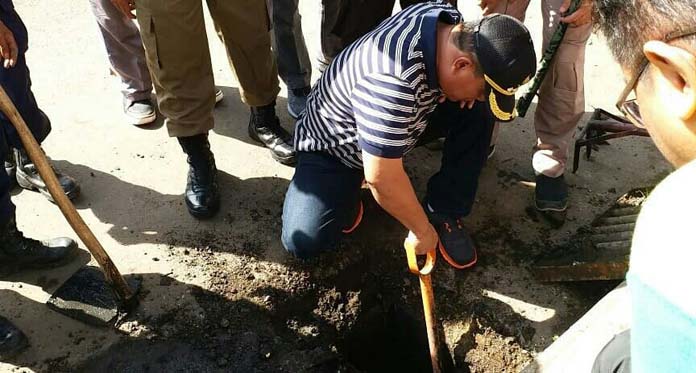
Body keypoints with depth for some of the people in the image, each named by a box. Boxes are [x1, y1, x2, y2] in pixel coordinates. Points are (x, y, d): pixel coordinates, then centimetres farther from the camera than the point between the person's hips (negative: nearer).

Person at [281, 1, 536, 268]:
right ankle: (348, 185, 7)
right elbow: (381, 178, -36)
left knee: (478, 112, -13)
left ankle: (444, 213, -1)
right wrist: (422, 230, -20)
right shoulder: (394, 81, -42)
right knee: (304, 242, -23)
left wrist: (473, 91, -14)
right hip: (335, 143, -6)